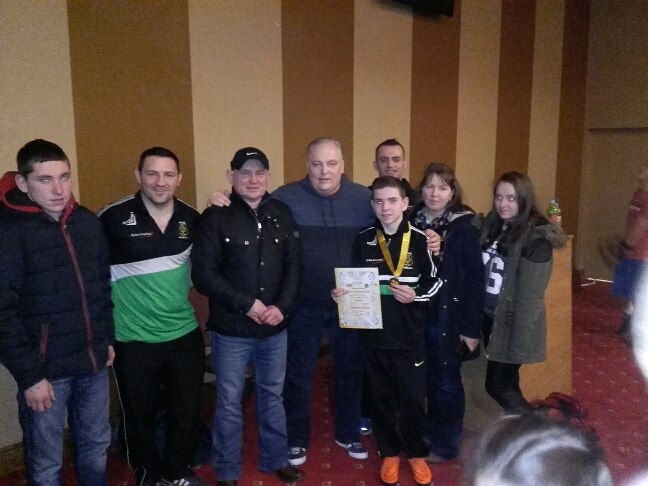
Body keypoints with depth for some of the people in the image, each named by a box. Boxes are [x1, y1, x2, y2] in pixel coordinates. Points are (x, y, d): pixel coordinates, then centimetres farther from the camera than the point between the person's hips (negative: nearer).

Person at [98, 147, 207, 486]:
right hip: (134, 339, -3)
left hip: (185, 334, 3)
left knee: (187, 409, 14)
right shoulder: (113, 218, -13)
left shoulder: (191, 218, 0)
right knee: (139, 413, 14)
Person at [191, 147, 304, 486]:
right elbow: (203, 274, -13)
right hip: (231, 331, -3)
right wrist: (247, 304, -17)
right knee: (229, 403, 11)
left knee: (272, 396, 19)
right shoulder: (216, 217, -9)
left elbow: (293, 266, 4)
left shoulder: (282, 214, 3)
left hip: (275, 329, 4)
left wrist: (282, 307, -10)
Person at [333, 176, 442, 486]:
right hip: (374, 335, 2)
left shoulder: (419, 239, -5)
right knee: (381, 397, 13)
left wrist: (416, 295, -16)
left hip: (410, 335, -2)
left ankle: (416, 453, 31)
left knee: (413, 397, 9)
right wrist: (341, 293, -12)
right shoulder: (363, 241, 1)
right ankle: (389, 453, 32)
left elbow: (435, 281, 2)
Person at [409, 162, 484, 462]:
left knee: (446, 381, 10)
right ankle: (430, 432, 36)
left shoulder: (463, 227, -9)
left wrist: (471, 327, -12)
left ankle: (446, 443, 27)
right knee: (427, 378, 15)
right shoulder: (412, 221, 2)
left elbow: (475, 279, -10)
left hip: (448, 317, -3)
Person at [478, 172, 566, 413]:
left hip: (511, 322, -6)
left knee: (498, 385, 2)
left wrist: (519, 344, -18)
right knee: (505, 382, 18)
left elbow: (529, 296, -19)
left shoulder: (536, 237, -17)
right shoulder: (492, 224, 4)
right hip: (488, 316, 6)